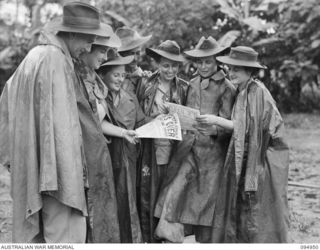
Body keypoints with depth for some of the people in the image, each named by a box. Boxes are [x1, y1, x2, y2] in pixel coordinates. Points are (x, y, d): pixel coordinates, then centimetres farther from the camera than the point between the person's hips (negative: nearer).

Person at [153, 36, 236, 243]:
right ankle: (169, 233, -11)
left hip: (212, 147, -3)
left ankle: (205, 241, 16)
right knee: (176, 185, -13)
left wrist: (212, 127, -21)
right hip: (190, 144, 4)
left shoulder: (225, 87, -2)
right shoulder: (193, 83, 12)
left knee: (207, 196, 2)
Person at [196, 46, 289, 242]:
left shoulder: (257, 91, -15)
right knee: (238, 209, 11)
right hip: (244, 160, 8)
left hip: (262, 161, -8)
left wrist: (217, 121, -15)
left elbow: (248, 128, -17)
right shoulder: (242, 91, 11)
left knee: (258, 210, 1)